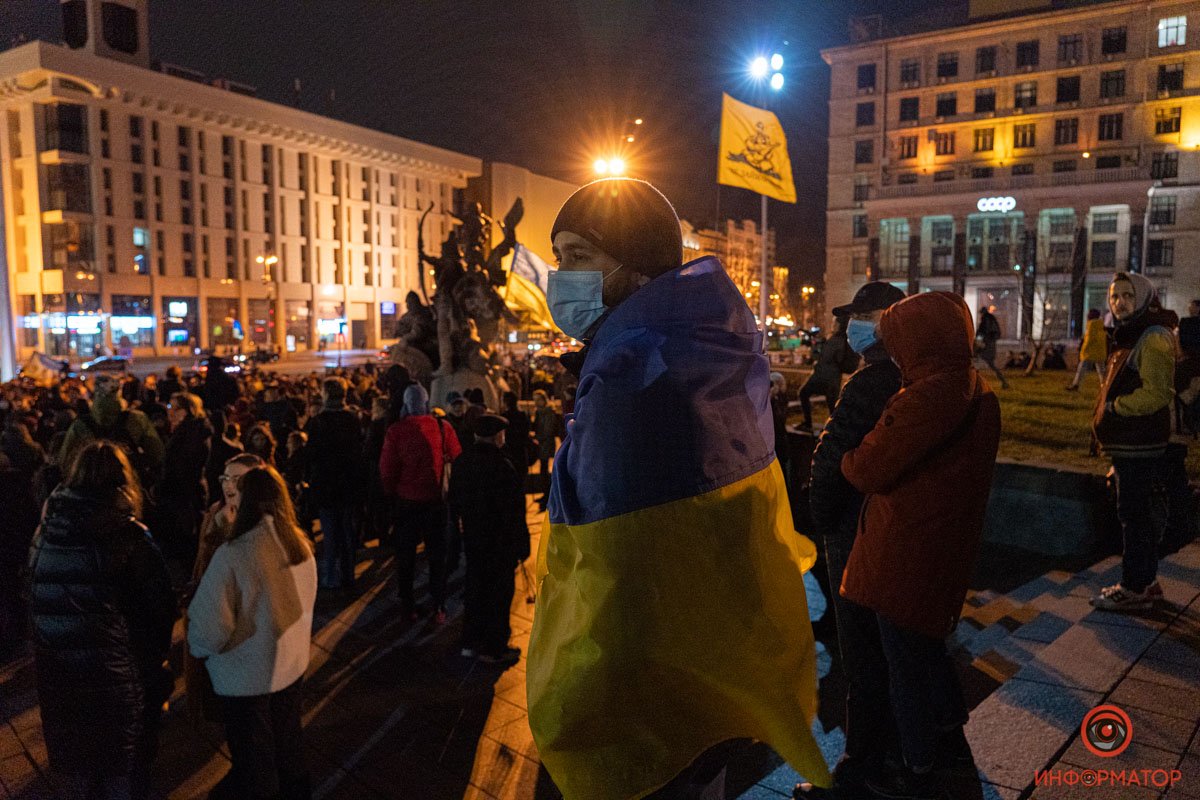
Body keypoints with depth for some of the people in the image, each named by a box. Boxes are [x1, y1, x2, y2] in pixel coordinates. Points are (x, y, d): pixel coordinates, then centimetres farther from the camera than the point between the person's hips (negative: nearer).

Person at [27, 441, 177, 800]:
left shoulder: (46, 529, -3)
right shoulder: (127, 534, -16)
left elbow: (35, 600, 2)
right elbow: (161, 606, -13)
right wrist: (157, 656, 2)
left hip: (55, 673, 4)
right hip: (116, 674, -4)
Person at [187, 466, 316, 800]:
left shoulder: (232, 555, -26)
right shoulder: (302, 546, -9)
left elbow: (210, 628, -22)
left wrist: (199, 648, -1)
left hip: (246, 676, -5)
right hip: (292, 664, 5)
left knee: (254, 760, 16)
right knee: (289, 745, 25)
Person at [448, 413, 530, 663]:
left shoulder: (462, 462, 1)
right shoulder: (501, 466, -23)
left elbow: (454, 500, 12)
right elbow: (513, 510, -21)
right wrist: (521, 544, -13)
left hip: (473, 536, 7)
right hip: (500, 540, -7)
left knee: (475, 588, 18)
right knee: (499, 592, 7)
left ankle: (470, 642, 28)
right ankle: (494, 648, 16)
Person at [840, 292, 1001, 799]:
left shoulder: (927, 397, -26)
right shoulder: (977, 391, 4)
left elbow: (867, 470, -22)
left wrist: (844, 458, -1)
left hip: (905, 553, -9)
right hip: (948, 544, 9)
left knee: (905, 659, 8)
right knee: (927, 642, 28)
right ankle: (951, 730, 48)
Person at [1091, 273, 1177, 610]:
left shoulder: (1153, 338, -15)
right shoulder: (1131, 336, 16)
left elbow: (1155, 394, -22)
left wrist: (1113, 407, -14)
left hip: (1139, 446, -10)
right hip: (1129, 443, 10)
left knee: (1132, 513, -4)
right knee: (1136, 513, 16)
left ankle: (1134, 589, 4)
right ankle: (1145, 581, 27)